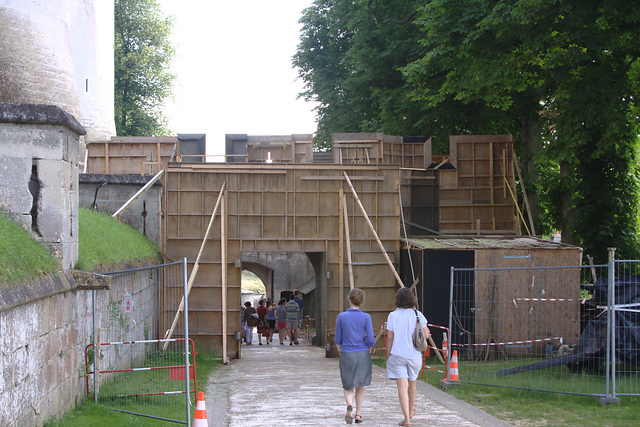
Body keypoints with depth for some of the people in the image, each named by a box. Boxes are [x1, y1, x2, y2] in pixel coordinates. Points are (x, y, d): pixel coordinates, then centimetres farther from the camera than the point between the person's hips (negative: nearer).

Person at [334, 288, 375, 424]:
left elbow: (338, 339, 1)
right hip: (363, 356, 0)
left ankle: (349, 405, -21)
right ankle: (358, 415, 16)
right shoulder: (366, 317, -7)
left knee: (348, 388, 8)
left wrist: (339, 349, 23)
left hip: (347, 356, 0)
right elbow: (371, 340, -8)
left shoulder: (341, 317, -5)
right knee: (360, 387, 16)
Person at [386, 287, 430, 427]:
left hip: (397, 355, -2)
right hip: (414, 355, 2)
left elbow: (390, 338, -4)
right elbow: (425, 335, -1)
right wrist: (426, 328, 21)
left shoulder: (393, 316, -4)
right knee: (411, 383, 21)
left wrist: (388, 355, 5)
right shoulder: (417, 315, -3)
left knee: (402, 386, -4)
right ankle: (411, 411, 41)